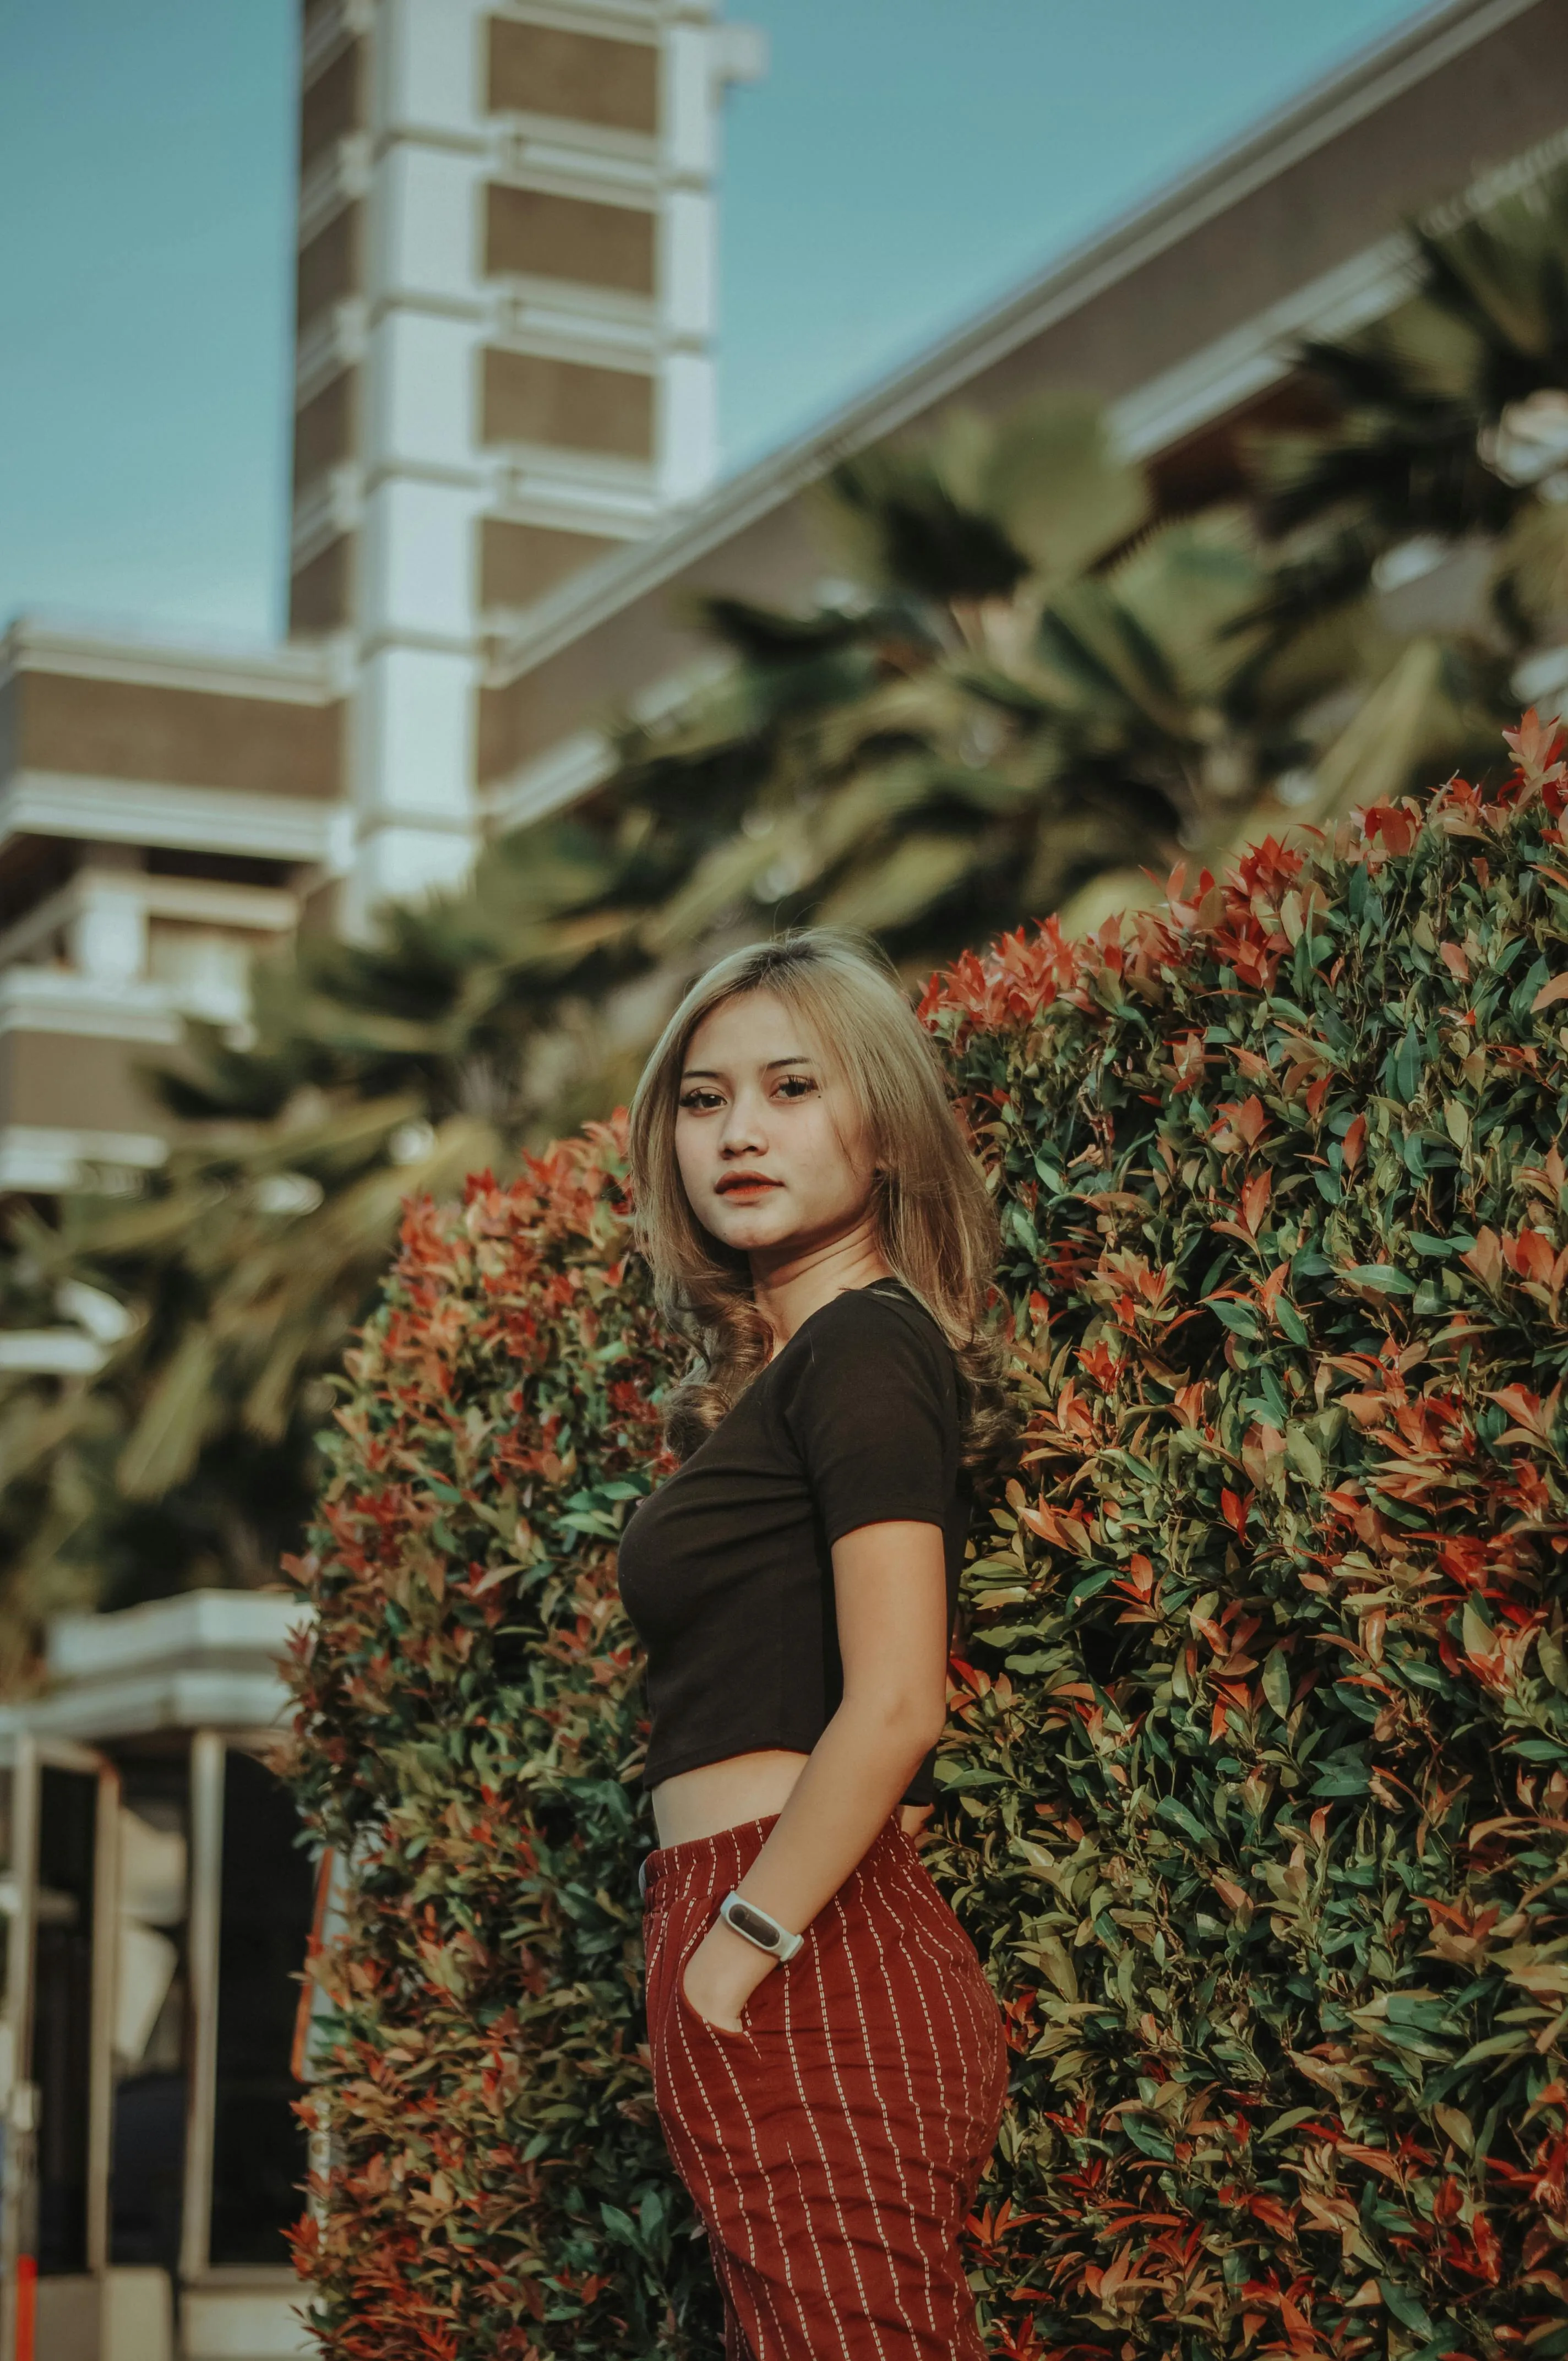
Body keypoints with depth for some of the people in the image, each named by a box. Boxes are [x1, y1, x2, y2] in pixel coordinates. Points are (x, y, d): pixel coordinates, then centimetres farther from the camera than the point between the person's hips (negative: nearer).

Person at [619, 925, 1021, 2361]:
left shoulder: (865, 1345, -8)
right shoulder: (777, 1372, 20)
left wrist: (732, 1954, -14)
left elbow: (895, 1706, -17)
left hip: (808, 1973, -9)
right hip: (824, 1961, 9)